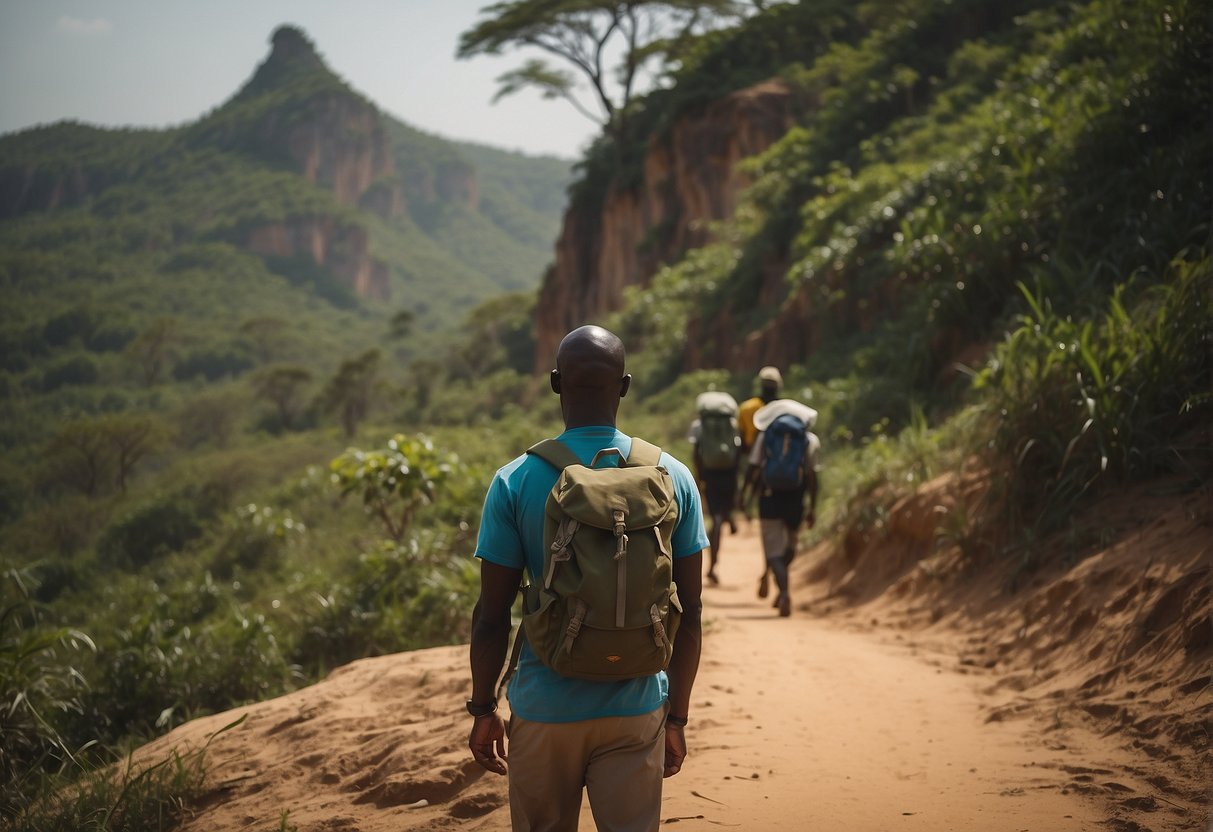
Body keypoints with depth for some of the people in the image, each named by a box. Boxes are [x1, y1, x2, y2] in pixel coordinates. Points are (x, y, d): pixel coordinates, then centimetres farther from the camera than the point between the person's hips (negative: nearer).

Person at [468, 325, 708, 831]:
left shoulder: (516, 481, -8)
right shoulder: (671, 477, -3)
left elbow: (491, 615, -6)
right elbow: (689, 613, 0)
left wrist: (482, 710, 7)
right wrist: (677, 717, 10)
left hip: (545, 713, -1)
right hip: (636, 713, 1)